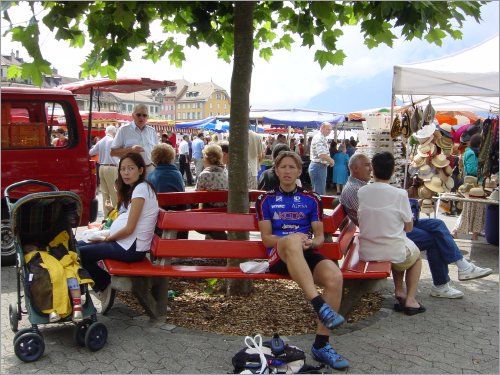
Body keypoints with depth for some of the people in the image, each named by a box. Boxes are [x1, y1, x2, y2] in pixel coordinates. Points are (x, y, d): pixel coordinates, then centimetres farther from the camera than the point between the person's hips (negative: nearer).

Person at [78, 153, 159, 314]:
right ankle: (104, 286, 15)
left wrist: (107, 239, -5)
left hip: (132, 248, -10)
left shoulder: (141, 189, -16)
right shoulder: (135, 188, 13)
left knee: (80, 253, -9)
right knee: (79, 245, 11)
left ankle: (104, 286, 10)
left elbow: (129, 229, -18)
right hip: (127, 243, 10)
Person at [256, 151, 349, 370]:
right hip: (279, 255, -2)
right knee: (293, 240, -40)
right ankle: (319, 304, -45)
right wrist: (294, 239, -13)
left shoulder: (311, 200, 19)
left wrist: (311, 242, -11)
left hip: (307, 254, 3)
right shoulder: (266, 200, 14)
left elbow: (320, 236, 14)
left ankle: (321, 345, -19)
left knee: (335, 276, -31)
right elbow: (266, 238, 5)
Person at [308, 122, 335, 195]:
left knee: (317, 191, 16)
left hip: (319, 166, 11)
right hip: (319, 167, -11)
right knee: (319, 192, -6)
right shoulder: (319, 138, -17)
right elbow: (322, 155, -26)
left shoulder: (321, 138, 16)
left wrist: (329, 161, 9)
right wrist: (332, 161, -10)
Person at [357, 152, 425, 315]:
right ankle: (410, 299, 22)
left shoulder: (361, 192, -7)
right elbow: (408, 227, -5)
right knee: (416, 256, 31)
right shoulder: (400, 194, -16)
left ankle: (399, 291, 29)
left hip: (366, 252, 4)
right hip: (393, 253, -3)